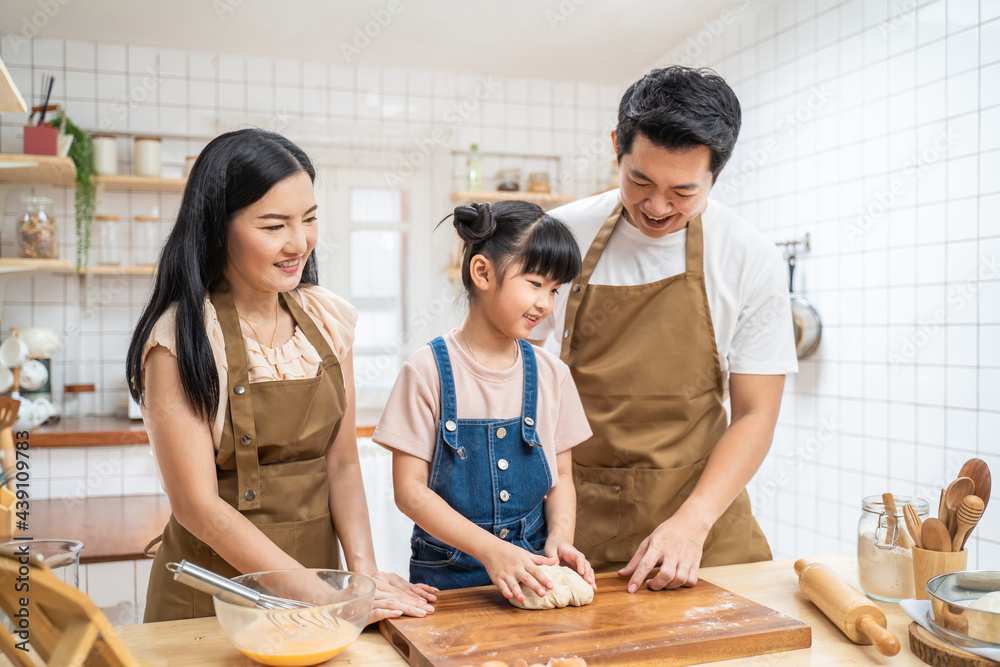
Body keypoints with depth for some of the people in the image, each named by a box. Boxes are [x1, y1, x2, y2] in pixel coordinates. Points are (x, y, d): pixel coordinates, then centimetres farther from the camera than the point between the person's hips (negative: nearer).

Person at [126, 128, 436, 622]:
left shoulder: (328, 319, -1)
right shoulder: (181, 339, -17)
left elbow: (342, 464, 1)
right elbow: (199, 507, -17)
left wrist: (363, 572, -13)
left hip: (318, 575, 5)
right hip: (212, 596, -4)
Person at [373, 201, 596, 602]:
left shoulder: (551, 374, 4)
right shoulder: (428, 371, -7)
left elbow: (561, 476, 11)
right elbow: (409, 488, -9)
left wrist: (560, 538, -7)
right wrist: (489, 549, -17)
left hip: (532, 570, 2)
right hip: (446, 575, -2)